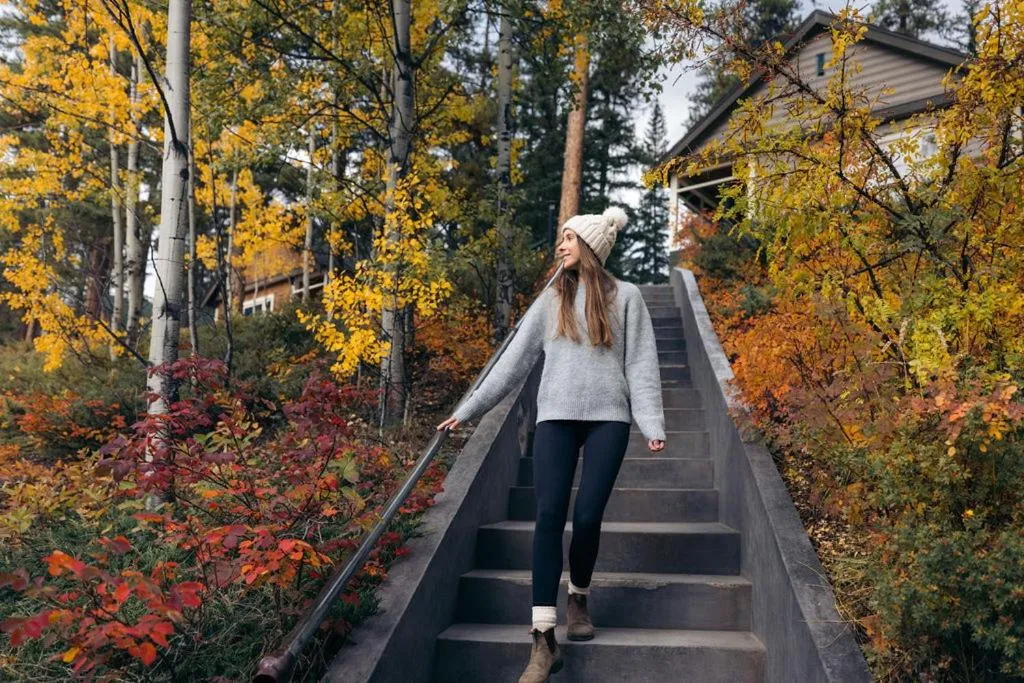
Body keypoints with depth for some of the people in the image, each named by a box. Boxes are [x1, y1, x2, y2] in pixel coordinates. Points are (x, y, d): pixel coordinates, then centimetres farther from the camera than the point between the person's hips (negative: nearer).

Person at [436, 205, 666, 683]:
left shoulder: (625, 297, 9)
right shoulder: (551, 299, 13)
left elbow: (640, 364, 4)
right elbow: (514, 360, 11)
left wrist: (652, 423, -7)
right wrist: (468, 409, 8)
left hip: (608, 417, -1)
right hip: (556, 417, 1)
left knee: (587, 516, -7)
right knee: (549, 515, -11)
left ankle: (579, 598, 24)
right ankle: (543, 639, -11)